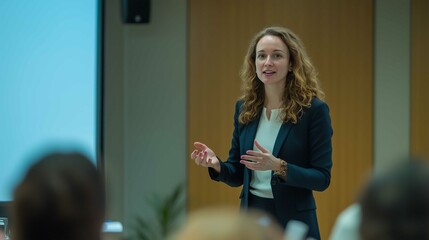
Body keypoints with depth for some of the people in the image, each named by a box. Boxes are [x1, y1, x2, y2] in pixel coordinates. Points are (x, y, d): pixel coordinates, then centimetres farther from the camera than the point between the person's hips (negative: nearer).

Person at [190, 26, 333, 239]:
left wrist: (278, 166, -25)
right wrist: (216, 164, -11)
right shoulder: (245, 108, 4)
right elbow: (237, 175, 9)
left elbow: (322, 178, -11)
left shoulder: (314, 110, -10)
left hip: (293, 222, -4)